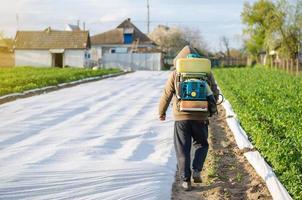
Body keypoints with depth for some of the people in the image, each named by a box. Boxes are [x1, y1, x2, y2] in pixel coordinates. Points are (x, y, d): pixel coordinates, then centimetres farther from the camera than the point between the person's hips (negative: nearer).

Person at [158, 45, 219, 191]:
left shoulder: (175, 74, 0)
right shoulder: (206, 73, 4)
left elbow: (166, 95, 0)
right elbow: (215, 93, 6)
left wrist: (161, 112, 16)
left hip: (181, 117, -1)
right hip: (200, 117, 1)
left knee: (183, 150, 8)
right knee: (201, 145, 22)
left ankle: (185, 180, 7)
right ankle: (196, 170, 3)